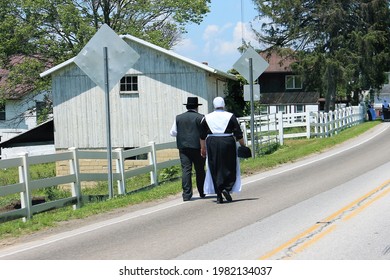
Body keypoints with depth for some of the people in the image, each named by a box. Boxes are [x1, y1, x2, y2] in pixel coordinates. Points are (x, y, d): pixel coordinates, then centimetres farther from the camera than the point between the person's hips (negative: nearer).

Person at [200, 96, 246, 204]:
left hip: (212, 143, 2)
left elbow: (202, 136, 9)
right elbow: (238, 134, -2)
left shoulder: (207, 118, 5)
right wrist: (243, 145, 6)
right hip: (227, 143, -2)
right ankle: (227, 188, -12)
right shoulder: (230, 116, -1)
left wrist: (203, 148, 17)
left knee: (215, 170, 7)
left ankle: (219, 196, 5)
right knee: (230, 168, 9)